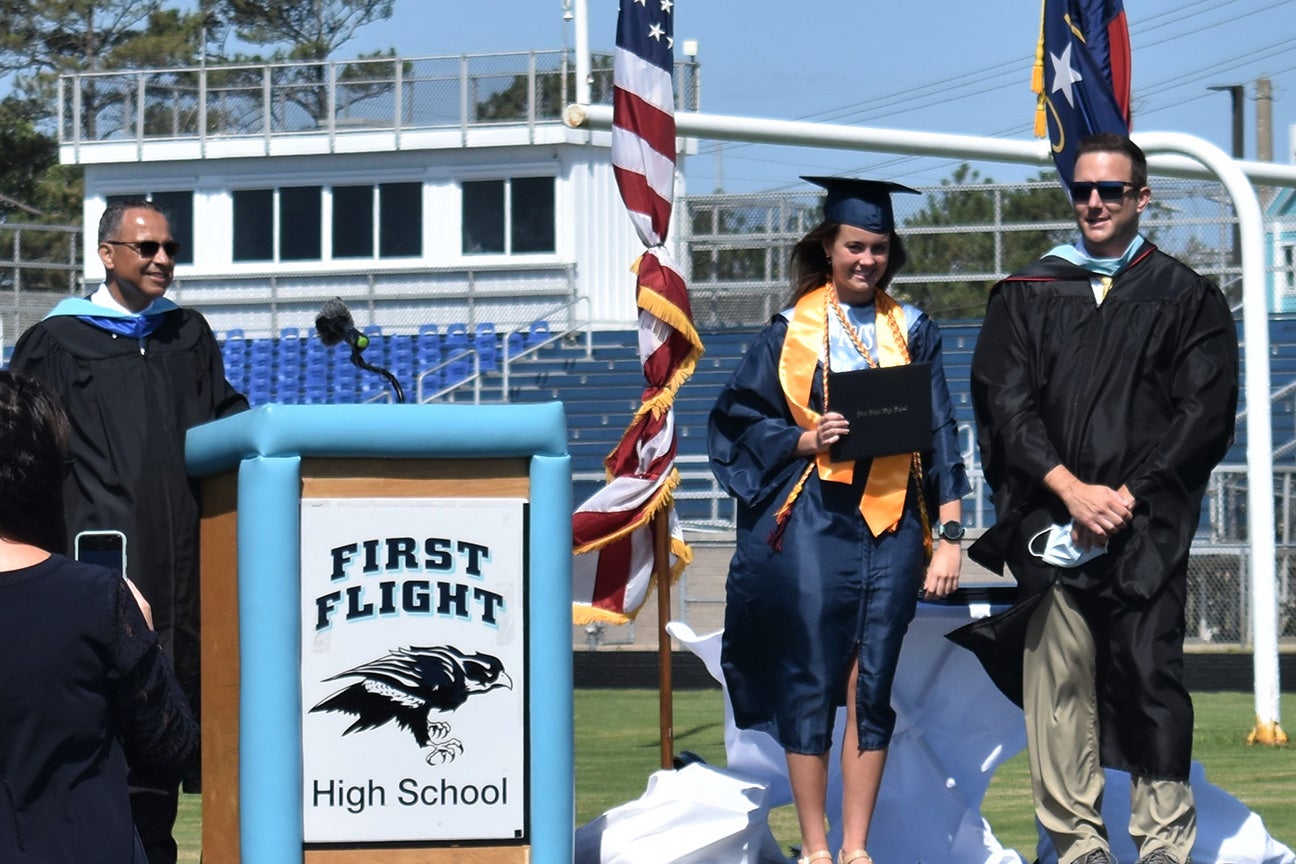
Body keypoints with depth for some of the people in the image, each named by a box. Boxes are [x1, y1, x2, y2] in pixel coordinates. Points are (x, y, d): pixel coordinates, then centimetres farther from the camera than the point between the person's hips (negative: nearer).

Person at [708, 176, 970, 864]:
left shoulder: (912, 332, 9)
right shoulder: (790, 330, 4)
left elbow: (940, 440, 7)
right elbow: (742, 422, 5)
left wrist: (950, 538, -1)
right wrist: (808, 440, -13)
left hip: (891, 524, 2)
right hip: (811, 525, -2)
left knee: (872, 685, 2)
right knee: (810, 684, -2)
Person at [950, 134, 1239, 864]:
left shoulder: (1187, 300, 8)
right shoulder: (1029, 296, 13)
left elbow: (1204, 416, 1)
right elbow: (1005, 401, 4)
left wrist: (1125, 497, -9)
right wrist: (1069, 489, -10)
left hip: (1147, 527, -2)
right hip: (1050, 523, 2)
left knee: (1150, 678, -7)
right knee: (1058, 681, -3)